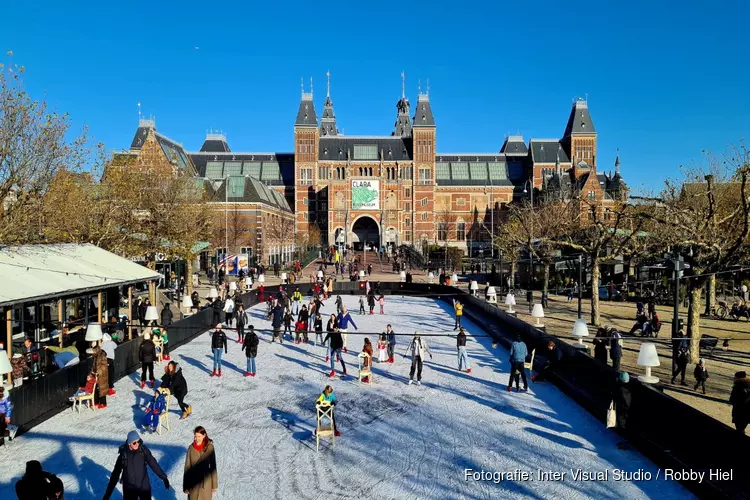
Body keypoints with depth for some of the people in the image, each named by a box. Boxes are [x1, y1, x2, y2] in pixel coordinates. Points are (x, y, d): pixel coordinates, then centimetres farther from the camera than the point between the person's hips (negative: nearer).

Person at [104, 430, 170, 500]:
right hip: (129, 488, -1)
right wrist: (107, 494, -6)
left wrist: (164, 477, 3)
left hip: (144, 486, 1)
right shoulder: (123, 454, -14)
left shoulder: (143, 450, -13)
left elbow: (153, 464, -3)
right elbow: (116, 474, -7)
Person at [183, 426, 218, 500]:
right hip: (193, 482, 1)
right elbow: (187, 467, -3)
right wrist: (185, 486, -2)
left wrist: (214, 484, -1)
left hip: (206, 481, -1)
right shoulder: (191, 448, -9)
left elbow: (213, 466, -4)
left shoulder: (209, 448, -12)